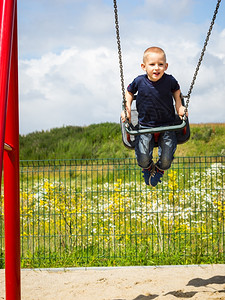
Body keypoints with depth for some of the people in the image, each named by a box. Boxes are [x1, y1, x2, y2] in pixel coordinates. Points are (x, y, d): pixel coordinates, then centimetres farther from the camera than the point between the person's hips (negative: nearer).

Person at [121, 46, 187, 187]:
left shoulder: (169, 80, -12)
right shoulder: (139, 81, -12)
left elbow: (176, 90, 12)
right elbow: (129, 92, 9)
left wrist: (179, 106, 1)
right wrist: (127, 108, -1)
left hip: (167, 125, 0)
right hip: (145, 126, 0)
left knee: (166, 161, -8)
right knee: (143, 160, -11)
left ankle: (159, 169, 33)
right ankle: (148, 167, 30)